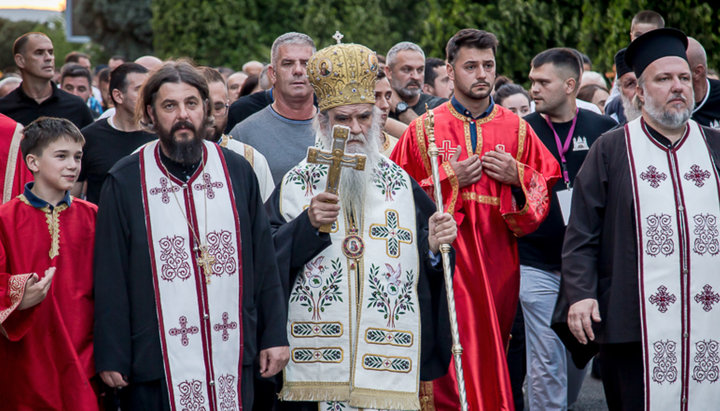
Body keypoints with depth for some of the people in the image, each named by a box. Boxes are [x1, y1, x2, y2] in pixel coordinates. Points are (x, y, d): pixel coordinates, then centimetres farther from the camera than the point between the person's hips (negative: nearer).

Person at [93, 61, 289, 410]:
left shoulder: (237, 171, 6)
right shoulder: (125, 182, -2)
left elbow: (264, 260, 8)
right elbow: (110, 277, -1)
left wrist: (274, 336, 4)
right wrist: (111, 356, -4)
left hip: (232, 358, 2)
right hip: (156, 364, -2)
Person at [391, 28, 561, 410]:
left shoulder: (517, 129, 9)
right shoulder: (425, 129, 2)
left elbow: (544, 192, 12)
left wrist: (517, 177, -7)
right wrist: (449, 178, -10)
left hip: (498, 264, 2)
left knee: (490, 359, 5)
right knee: (455, 362, -9)